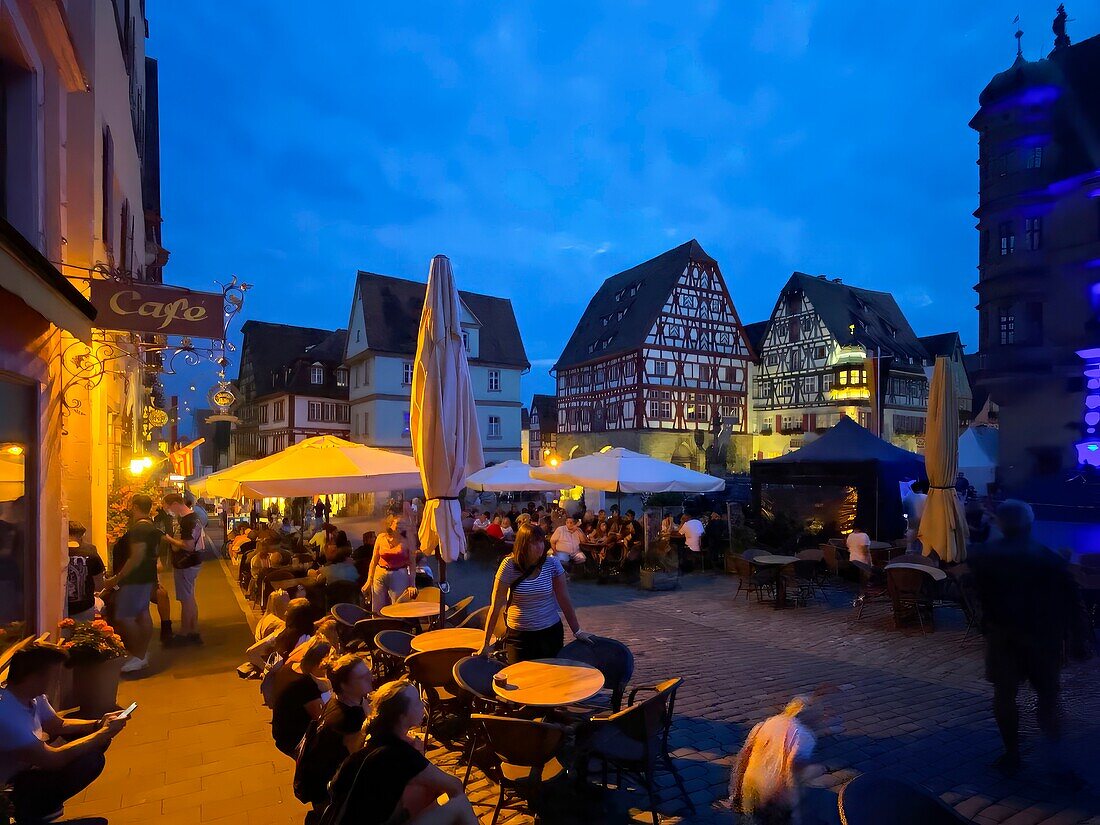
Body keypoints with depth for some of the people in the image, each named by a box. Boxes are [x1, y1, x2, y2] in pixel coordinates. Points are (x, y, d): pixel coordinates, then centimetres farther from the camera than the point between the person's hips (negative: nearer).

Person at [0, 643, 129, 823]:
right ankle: (31, 813, -2)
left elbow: (59, 725, 11)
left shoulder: (34, 697, -6)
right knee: (90, 761, -24)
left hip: (25, 768, 9)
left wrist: (98, 724, -6)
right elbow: (52, 759, -30)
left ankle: (46, 803, 11)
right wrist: (105, 732, -21)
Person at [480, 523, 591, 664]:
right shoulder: (509, 566, -14)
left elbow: (564, 600, -1)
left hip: (551, 632, 2)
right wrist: (486, 643, -11)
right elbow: (496, 606, -12)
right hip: (519, 635, -2)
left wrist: (577, 632, 0)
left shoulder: (552, 564, -8)